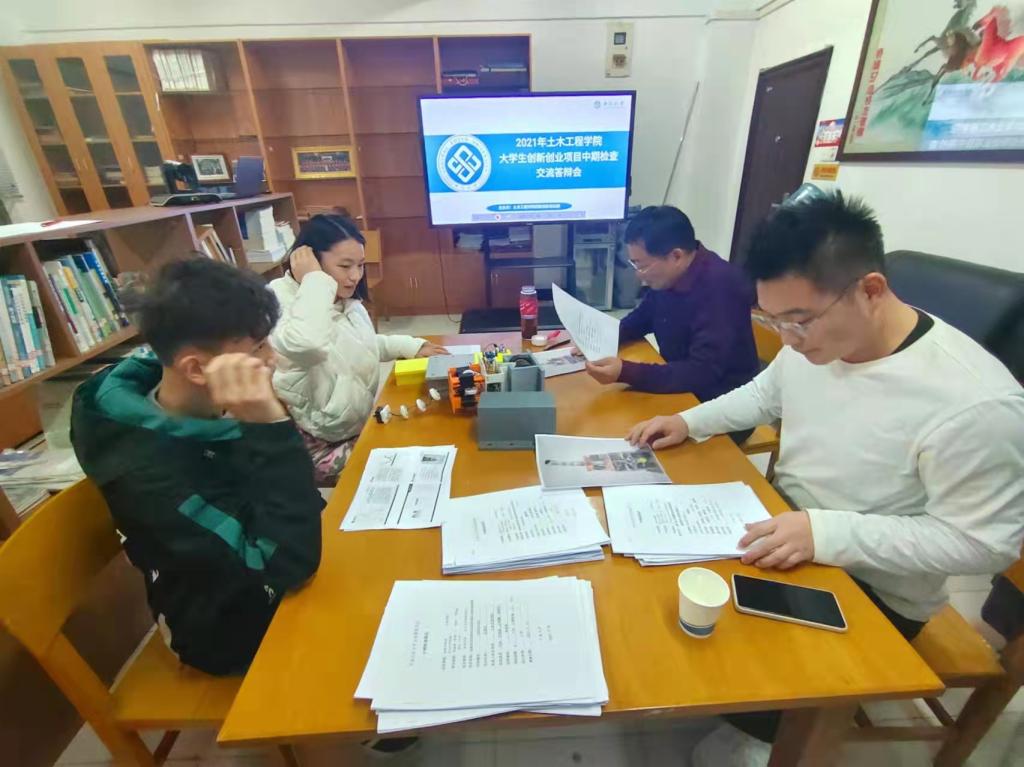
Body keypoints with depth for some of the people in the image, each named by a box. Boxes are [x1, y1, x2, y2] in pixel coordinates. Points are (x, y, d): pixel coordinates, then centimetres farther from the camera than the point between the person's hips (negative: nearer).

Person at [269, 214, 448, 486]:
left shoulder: (347, 300, 4)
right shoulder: (278, 301, -21)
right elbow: (307, 345, -44)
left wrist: (412, 346, 8)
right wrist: (315, 280, -29)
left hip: (365, 425, 8)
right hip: (323, 448, -8)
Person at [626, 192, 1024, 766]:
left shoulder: (975, 403, -30)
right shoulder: (811, 338, -9)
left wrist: (829, 532, -33)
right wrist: (689, 422, -5)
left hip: (872, 590, -6)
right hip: (783, 524, 7)